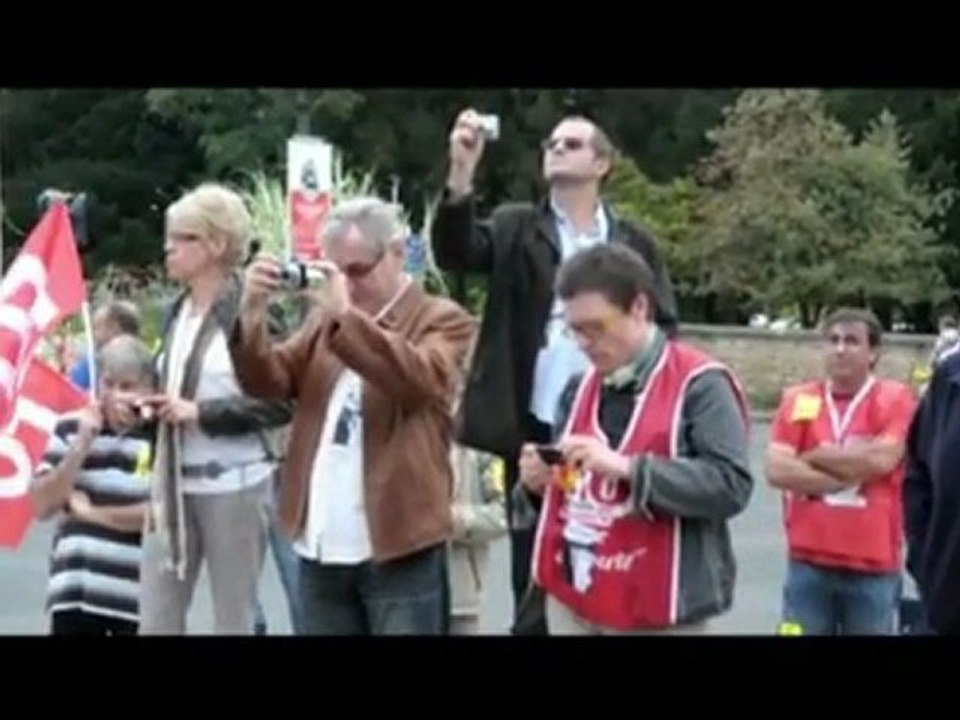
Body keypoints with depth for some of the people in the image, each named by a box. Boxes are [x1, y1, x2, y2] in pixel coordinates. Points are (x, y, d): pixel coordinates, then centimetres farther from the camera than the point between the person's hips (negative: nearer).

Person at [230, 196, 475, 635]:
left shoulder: (442, 320, -1)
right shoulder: (325, 320, 16)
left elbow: (421, 378, -21)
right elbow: (269, 383, 6)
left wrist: (346, 315, -26)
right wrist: (253, 312, -10)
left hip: (399, 549, -5)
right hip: (321, 548, 5)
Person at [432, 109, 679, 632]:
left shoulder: (633, 243, 8)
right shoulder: (516, 228, 6)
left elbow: (663, 327, 8)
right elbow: (456, 253, -12)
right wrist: (461, 173, -25)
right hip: (533, 427, 0)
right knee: (533, 576, 7)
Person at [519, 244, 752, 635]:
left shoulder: (699, 385, -10)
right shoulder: (579, 387, 12)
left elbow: (731, 485, -21)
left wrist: (626, 467, -26)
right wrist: (539, 480, -2)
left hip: (656, 612, -6)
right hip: (572, 601, 7)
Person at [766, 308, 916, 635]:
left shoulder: (896, 398, -1)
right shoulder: (798, 400, 5)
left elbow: (880, 460, -16)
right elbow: (777, 470, -7)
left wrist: (814, 456, -5)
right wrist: (850, 474, -11)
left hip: (874, 565, -2)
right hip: (809, 562, 2)